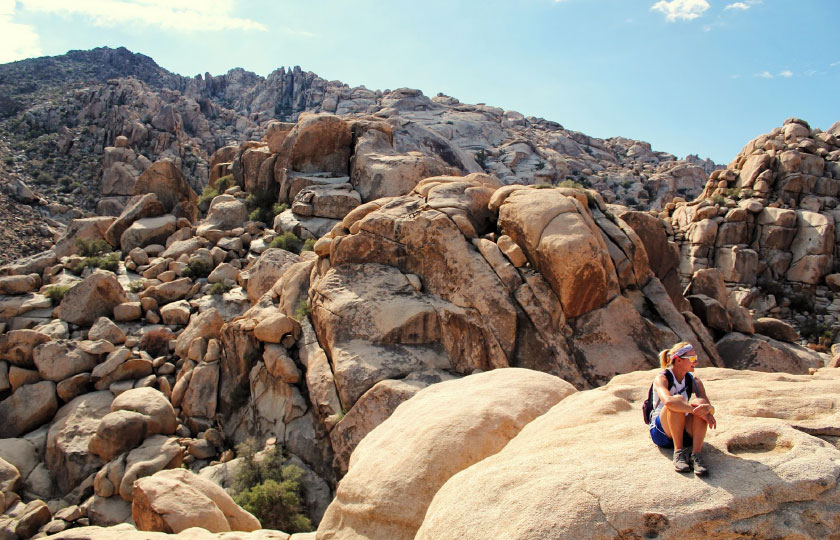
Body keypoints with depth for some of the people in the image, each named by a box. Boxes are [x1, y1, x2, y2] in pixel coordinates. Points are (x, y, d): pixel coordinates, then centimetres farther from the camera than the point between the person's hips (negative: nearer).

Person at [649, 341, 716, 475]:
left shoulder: (694, 381, 5)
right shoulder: (662, 379, -13)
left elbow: (711, 408, -7)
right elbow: (668, 401, -35)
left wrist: (708, 409, -31)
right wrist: (696, 411, -37)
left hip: (684, 432, 4)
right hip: (661, 431, -4)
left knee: (700, 401, -24)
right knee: (678, 400, -32)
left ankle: (697, 454, -33)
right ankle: (678, 452, -28)